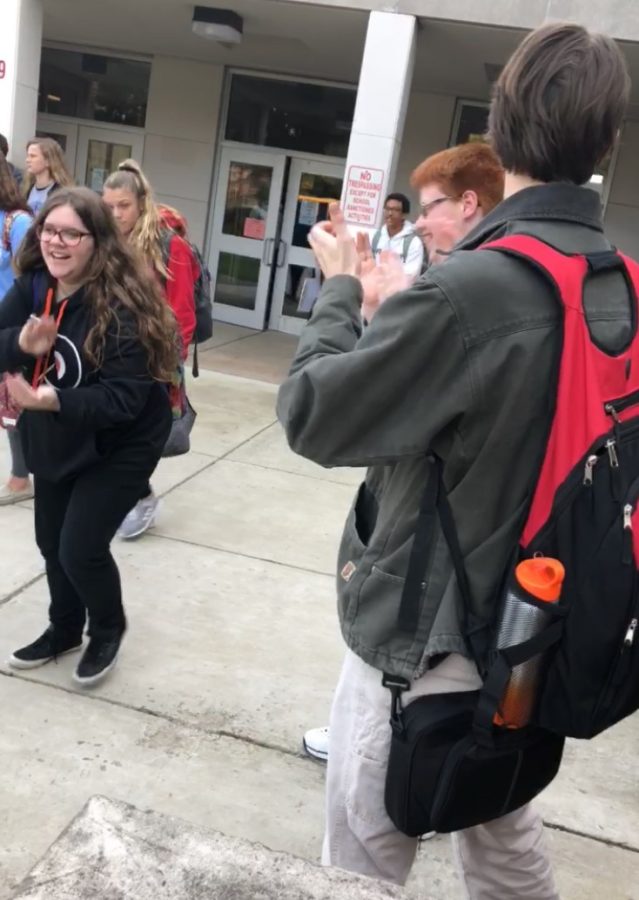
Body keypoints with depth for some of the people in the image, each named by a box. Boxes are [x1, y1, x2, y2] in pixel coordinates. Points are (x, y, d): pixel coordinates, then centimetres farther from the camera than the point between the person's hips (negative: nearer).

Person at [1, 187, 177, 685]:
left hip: (119, 446, -7)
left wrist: (56, 401, -43)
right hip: (52, 440, 7)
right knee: (51, 541, 16)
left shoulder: (120, 305, -28)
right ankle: (64, 630, 42)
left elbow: (124, 396, -31)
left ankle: (108, 631, 24)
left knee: (81, 547, -7)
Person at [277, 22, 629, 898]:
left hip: (422, 632, -7)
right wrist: (392, 306, 9)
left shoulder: (467, 288, -27)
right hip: (522, 627, 7)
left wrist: (341, 286, -3)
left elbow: (312, 414, -19)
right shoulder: (620, 288, -1)